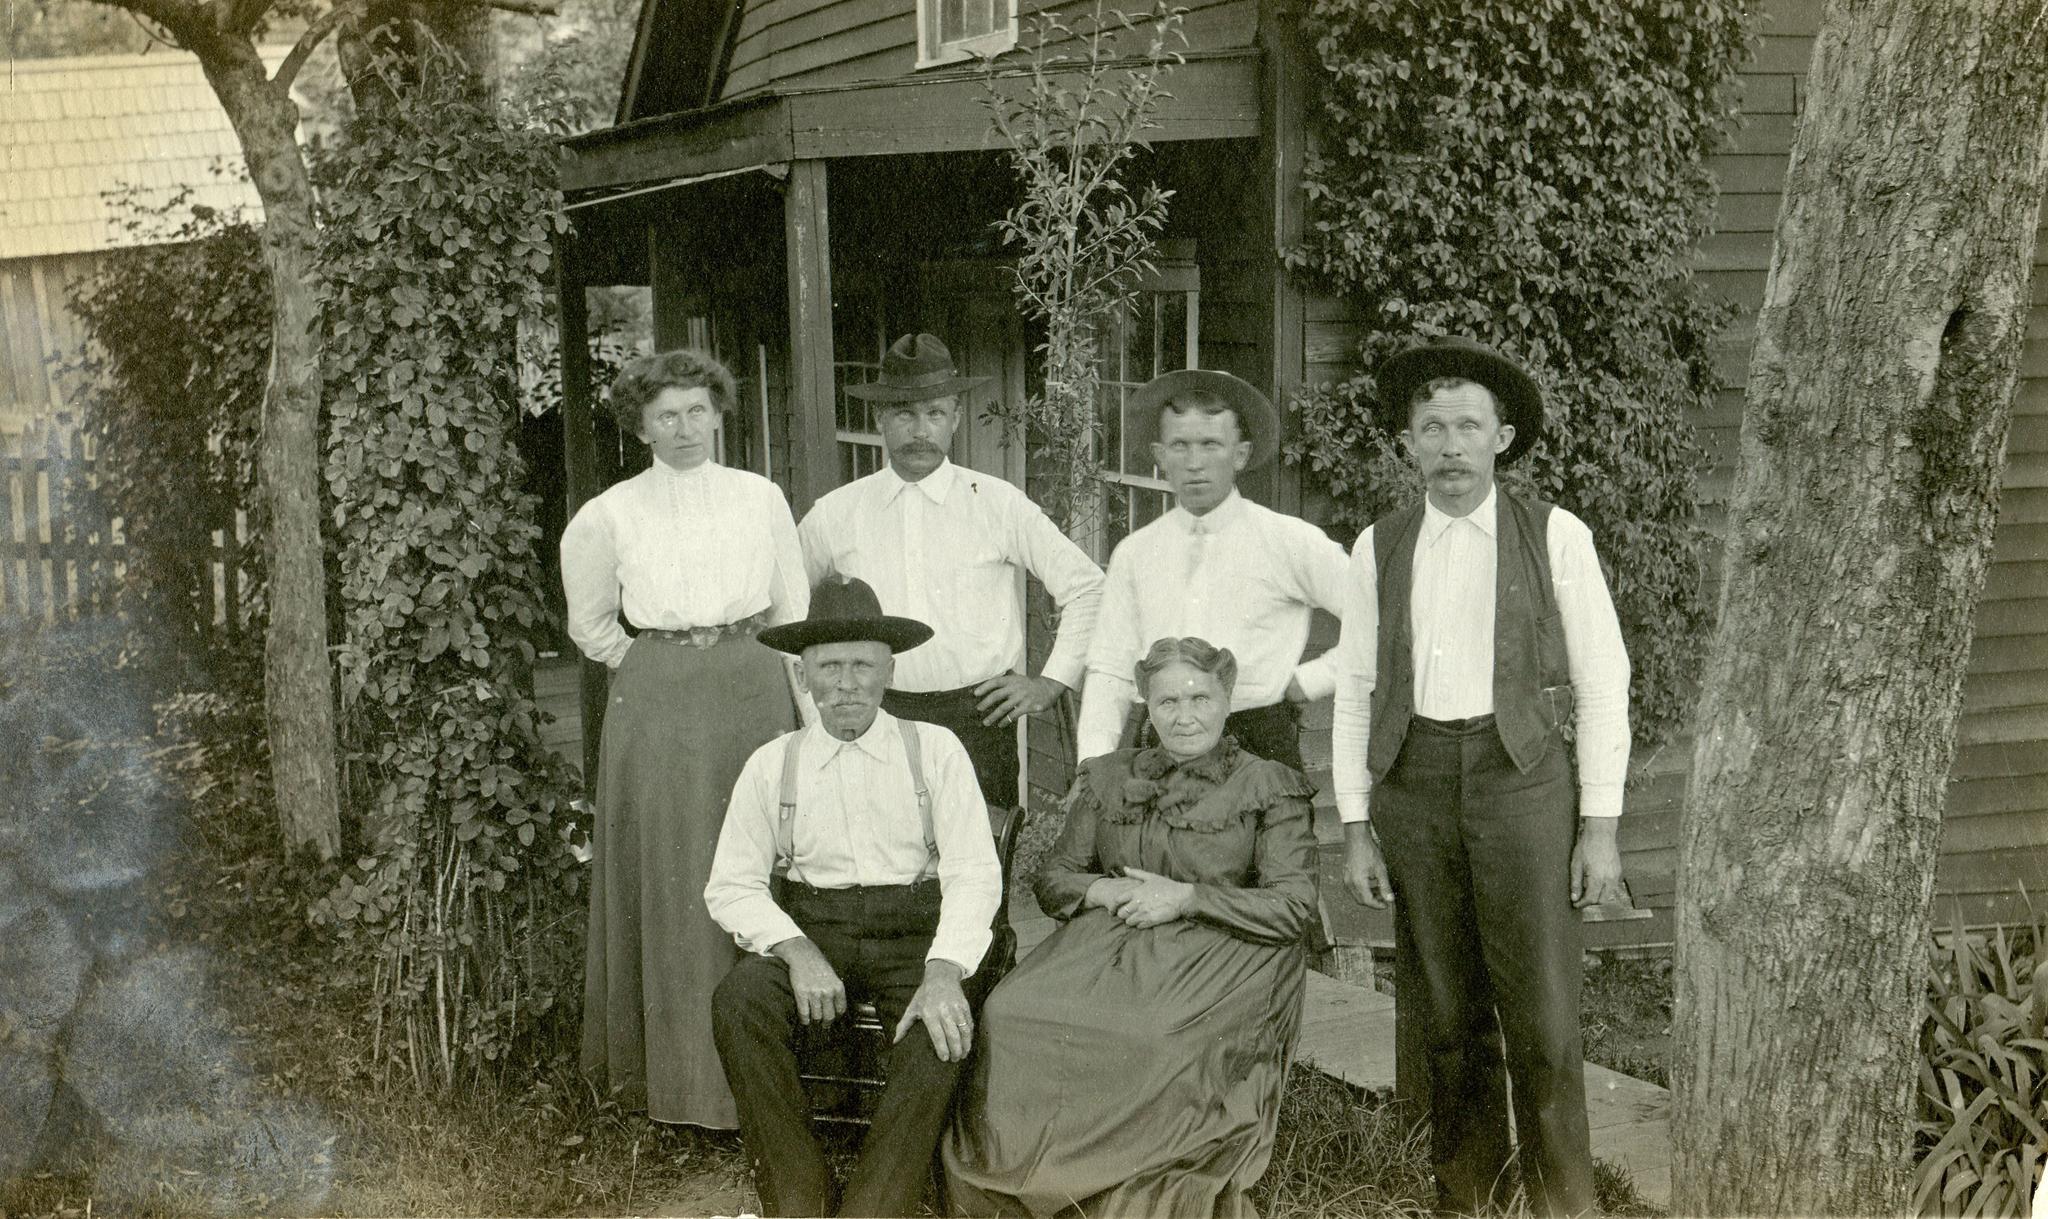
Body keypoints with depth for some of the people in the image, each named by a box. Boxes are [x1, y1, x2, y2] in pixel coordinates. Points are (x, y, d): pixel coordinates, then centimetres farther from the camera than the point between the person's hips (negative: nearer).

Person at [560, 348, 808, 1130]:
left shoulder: (761, 498, 7)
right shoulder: (613, 514, 2)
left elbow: (796, 609, 11)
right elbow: (589, 624, 14)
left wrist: (792, 702, 6)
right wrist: (652, 671, 7)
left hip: (753, 690, 1)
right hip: (656, 705, -1)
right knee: (670, 881, 1)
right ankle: (677, 1067, 11)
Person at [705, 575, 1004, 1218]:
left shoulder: (935, 750, 6)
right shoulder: (771, 764, 9)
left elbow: (974, 873, -3)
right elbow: (731, 886, 5)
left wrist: (944, 970, -21)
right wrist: (796, 950, -15)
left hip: (912, 934, -1)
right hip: (807, 928, 1)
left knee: (942, 1030, -32)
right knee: (740, 1000, -30)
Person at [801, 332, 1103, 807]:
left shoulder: (999, 505, 3)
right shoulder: (836, 514, 6)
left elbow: (1086, 588, 9)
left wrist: (1051, 682, 5)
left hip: (977, 713, -1)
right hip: (875, 719, 1)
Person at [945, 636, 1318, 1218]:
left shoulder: (1270, 788, 6)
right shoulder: (1108, 779, 18)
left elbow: (1294, 907, -2)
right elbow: (1051, 877, 20)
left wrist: (1184, 897, -10)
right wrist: (1105, 890, -4)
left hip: (1216, 953, -4)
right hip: (1106, 942, 4)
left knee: (1154, 1037, -38)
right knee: (1008, 1015, -26)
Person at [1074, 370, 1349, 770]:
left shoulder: (1290, 541, 2)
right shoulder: (1134, 553, 11)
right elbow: (1109, 672, 10)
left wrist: (1308, 681, 0)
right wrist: (1095, 765, -2)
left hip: (1260, 747, -3)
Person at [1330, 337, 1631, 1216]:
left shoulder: (1555, 536, 1)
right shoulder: (1379, 548, 9)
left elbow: (1601, 683, 0)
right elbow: (1355, 692, 10)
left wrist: (1599, 827, -4)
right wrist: (1355, 829, 4)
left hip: (1521, 777, -2)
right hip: (1413, 781, 3)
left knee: (1542, 1018, -4)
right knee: (1445, 1018, 8)